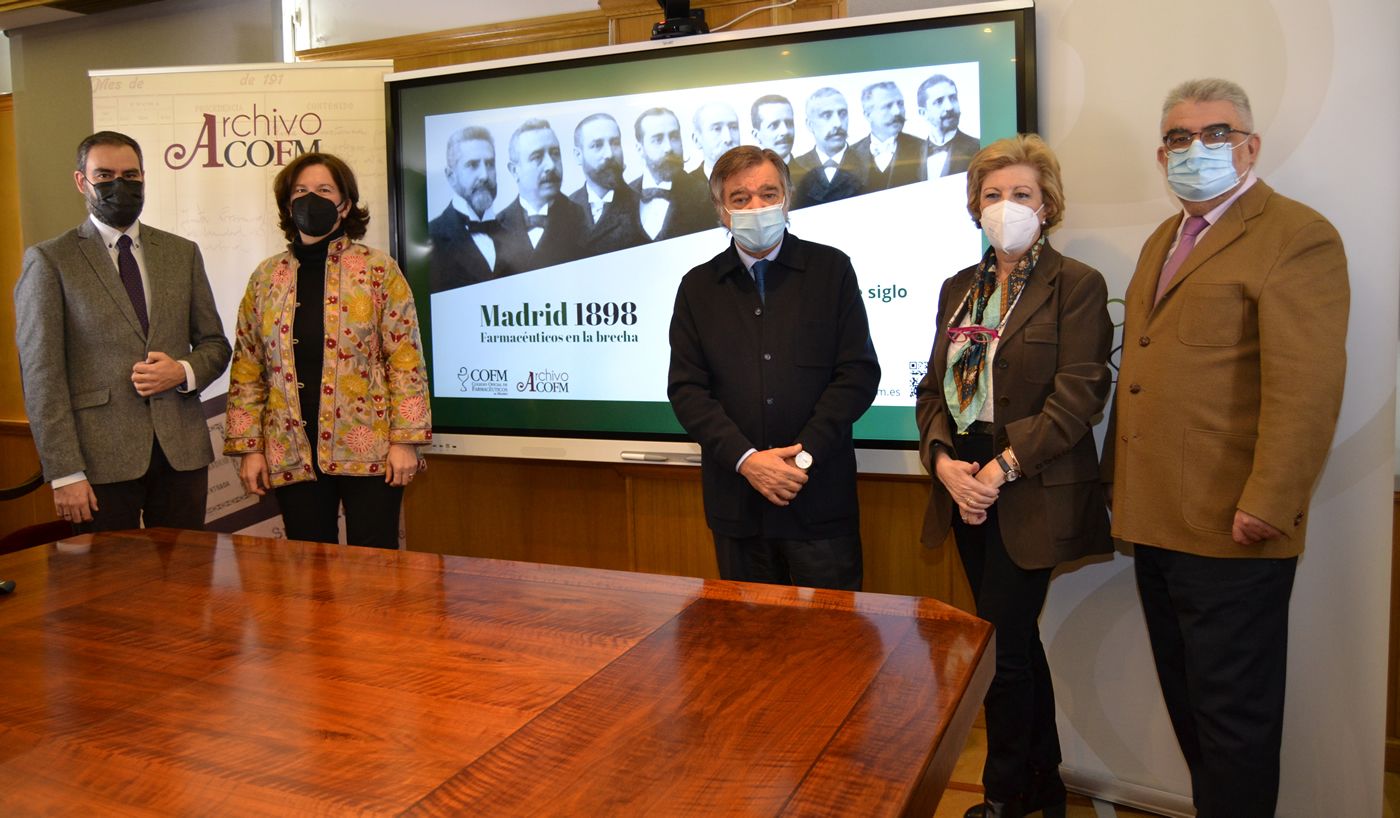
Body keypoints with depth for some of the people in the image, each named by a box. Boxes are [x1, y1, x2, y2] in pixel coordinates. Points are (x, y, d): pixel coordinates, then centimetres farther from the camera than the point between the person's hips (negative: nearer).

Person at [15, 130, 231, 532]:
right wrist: (65, 473, -10)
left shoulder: (182, 253, 12)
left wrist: (184, 372, -8)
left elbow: (215, 343, 16)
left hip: (182, 451, 3)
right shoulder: (49, 260, 0)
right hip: (101, 457, -3)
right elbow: (41, 374, -4)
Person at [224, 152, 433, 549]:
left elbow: (406, 358, -5)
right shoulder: (265, 278, 9)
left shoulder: (378, 270, 0)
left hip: (369, 453, -3)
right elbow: (247, 370, 10)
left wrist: (405, 440, -10)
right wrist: (248, 447, 4)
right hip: (293, 456, 3)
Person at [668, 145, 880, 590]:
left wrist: (805, 454, -11)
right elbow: (686, 387, 2)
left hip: (819, 496, -1)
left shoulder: (831, 269, 4)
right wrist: (745, 458, -12)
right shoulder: (698, 286, 8)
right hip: (736, 500, 2)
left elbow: (859, 371, -1)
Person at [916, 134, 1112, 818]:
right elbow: (933, 388, 10)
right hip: (966, 487, 6)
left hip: (1033, 496, -6)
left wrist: (1003, 466, -18)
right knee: (1016, 640, 15)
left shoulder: (1076, 285, -5)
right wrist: (944, 460, -7)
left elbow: (1079, 395, -13)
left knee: (1002, 642, -2)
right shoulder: (958, 289, 13)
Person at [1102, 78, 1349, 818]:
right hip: (1157, 524, 8)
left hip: (1229, 533, -8)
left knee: (1232, 716, 5)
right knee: (1188, 704, 19)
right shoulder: (1163, 241, 17)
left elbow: (1306, 386, -18)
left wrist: (1266, 507, -22)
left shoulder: (1296, 236, -9)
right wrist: (1117, 477, 13)